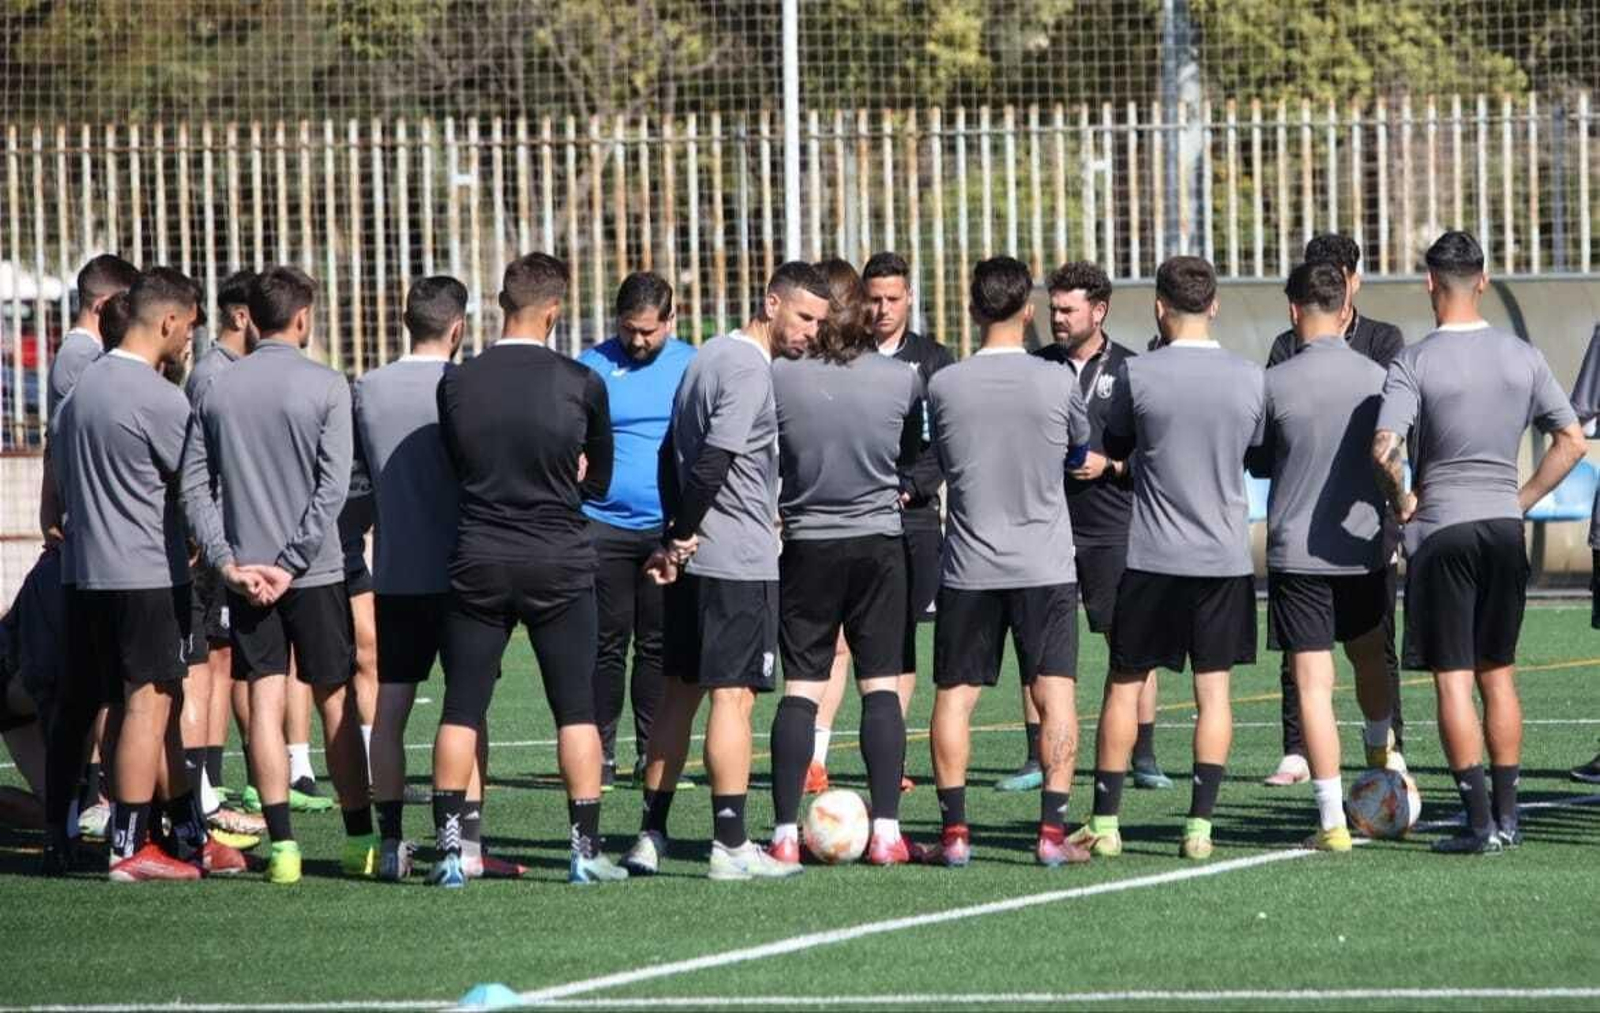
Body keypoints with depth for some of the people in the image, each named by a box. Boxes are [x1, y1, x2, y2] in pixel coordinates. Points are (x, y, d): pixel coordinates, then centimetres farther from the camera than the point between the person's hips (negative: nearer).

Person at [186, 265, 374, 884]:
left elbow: (194, 484, 2)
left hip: (245, 571, 2)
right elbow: (333, 486, -12)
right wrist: (294, 562, -11)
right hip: (317, 574, -2)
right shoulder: (325, 387, -6)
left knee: (265, 703, 2)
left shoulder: (216, 391, 3)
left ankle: (282, 844, -5)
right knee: (336, 702, 7)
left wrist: (226, 560, 1)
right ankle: (359, 841, 11)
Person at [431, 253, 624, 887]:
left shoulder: (457, 384, -2)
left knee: (461, 710, 6)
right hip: (560, 566, -1)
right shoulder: (581, 384, -6)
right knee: (576, 709, 6)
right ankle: (585, 851, 3)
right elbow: (598, 479, 6)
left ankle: (451, 850, 2)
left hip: (477, 565, 1)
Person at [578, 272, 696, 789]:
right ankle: (600, 753, 6)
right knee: (606, 645, 0)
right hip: (604, 525, -1)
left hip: (670, 528, 1)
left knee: (660, 646, 5)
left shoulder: (690, 365, 6)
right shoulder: (592, 368, 2)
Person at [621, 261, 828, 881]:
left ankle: (650, 836, 14)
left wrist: (676, 537, 12)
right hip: (739, 562, -9)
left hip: (692, 557, 9)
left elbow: (673, 454, 18)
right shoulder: (749, 369, -15)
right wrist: (683, 538, -10)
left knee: (679, 692, 12)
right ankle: (731, 847, -8)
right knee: (733, 696, -7)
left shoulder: (710, 356, 15)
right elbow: (712, 463, -22)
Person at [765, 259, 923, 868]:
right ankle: (886, 832, -3)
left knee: (799, 687, 4)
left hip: (807, 545, 0)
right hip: (880, 543, 0)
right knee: (881, 685, 4)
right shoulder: (902, 380, -5)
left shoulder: (779, 379, -9)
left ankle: (785, 834, -1)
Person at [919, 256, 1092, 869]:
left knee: (955, 697, 8)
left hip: (968, 566, 1)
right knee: (1055, 695, 1)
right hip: (1045, 565, -1)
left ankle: (954, 833, 6)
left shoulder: (943, 386, -3)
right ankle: (1053, 832, -6)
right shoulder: (1059, 383, -6)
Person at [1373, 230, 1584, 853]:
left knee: (1453, 679, -1)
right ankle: (1506, 815, 16)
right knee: (1499, 676, 15)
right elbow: (1572, 441, 4)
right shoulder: (1522, 357, 3)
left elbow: (1384, 450, -21)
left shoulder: (1415, 363, -11)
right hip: (1504, 527, 4)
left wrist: (1401, 503, -4)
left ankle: (1479, 823, -5)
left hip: (1441, 530, -4)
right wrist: (1522, 499, 10)